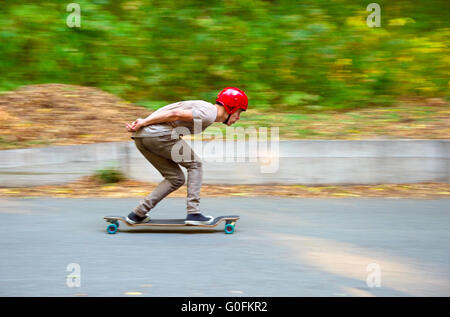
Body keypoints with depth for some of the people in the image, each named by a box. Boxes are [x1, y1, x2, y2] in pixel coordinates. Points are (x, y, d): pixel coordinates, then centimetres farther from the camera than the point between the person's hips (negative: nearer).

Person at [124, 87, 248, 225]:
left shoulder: (204, 108, 24)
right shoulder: (209, 114, -7)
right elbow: (175, 114, -14)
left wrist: (142, 122, 8)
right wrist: (143, 122, -11)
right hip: (158, 135, -9)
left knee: (176, 179, 14)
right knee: (194, 164, 5)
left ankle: (138, 214, 11)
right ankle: (193, 213, 1)